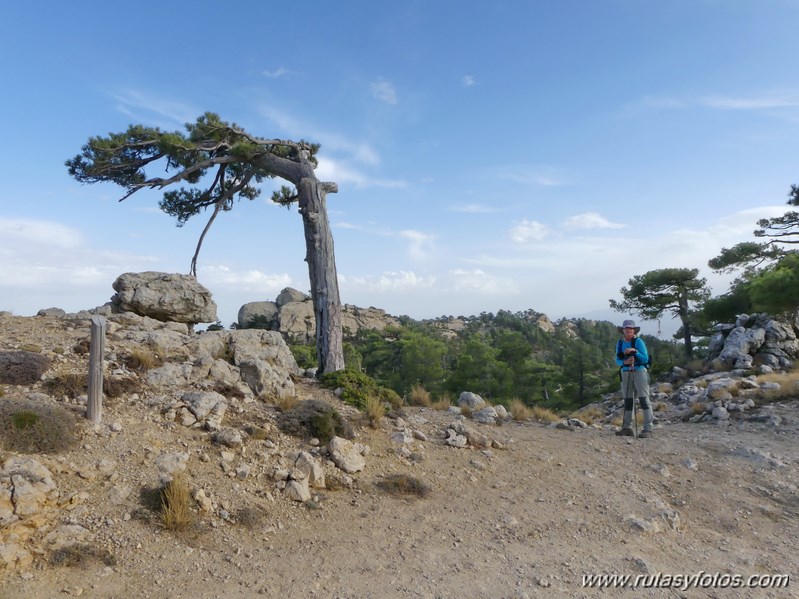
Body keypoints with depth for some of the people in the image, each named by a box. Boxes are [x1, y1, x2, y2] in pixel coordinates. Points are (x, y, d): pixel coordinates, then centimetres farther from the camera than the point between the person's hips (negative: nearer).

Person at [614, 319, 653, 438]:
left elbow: (645, 359, -8)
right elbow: (617, 360, 6)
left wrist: (634, 351, -20)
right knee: (627, 400, 7)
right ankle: (627, 428, 11)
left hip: (639, 371, -5)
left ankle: (648, 429, -8)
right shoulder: (620, 343, 9)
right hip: (626, 373, 5)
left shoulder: (638, 341, -5)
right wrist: (624, 362, -15)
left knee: (644, 400, -8)